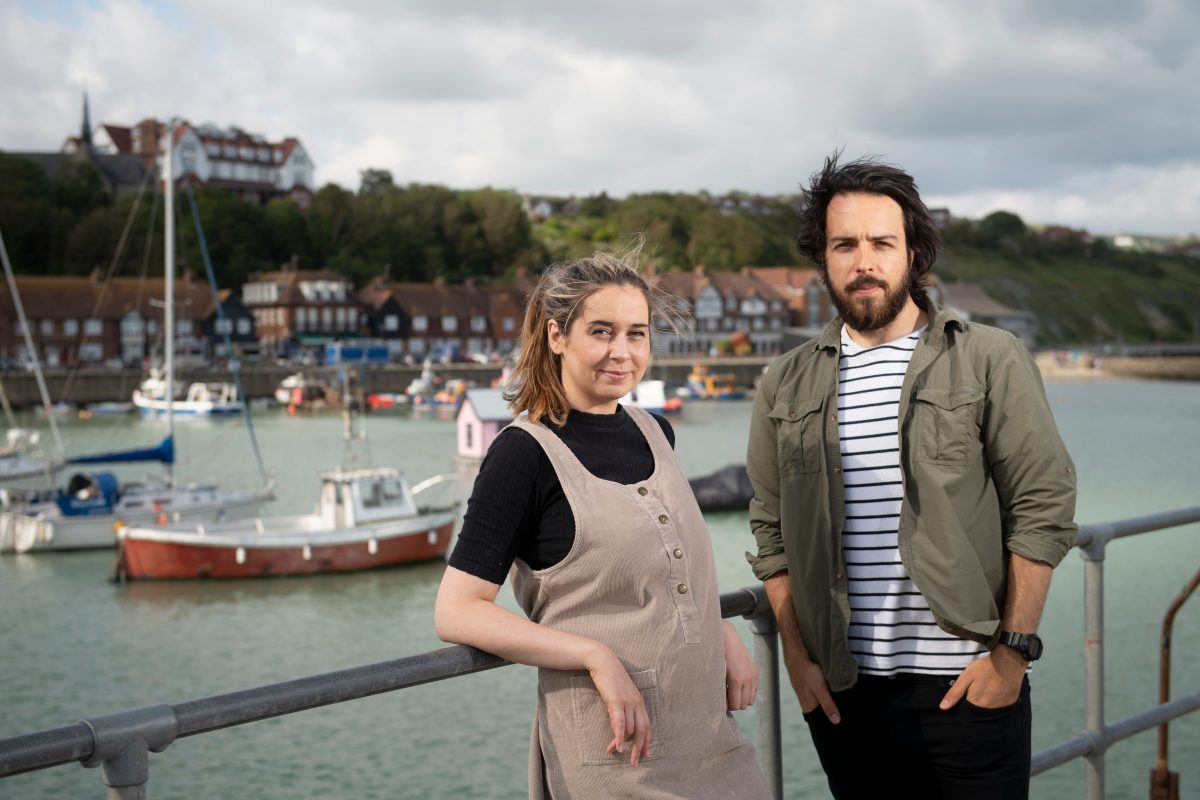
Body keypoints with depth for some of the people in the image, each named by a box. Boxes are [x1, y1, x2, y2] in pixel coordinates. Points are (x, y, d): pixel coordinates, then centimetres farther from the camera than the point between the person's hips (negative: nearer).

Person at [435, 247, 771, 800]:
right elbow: (457, 612, -15)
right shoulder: (524, 453, -11)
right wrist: (597, 658, -22)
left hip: (706, 730, 6)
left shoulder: (655, 434, 8)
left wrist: (726, 637, 5)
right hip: (610, 752, -6)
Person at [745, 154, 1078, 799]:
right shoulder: (787, 385, 8)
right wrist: (797, 656, 4)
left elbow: (1044, 507, -4)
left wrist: (1012, 651, -9)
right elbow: (771, 531, 11)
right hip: (842, 691, 3)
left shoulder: (990, 361, -1)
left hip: (968, 683, -3)